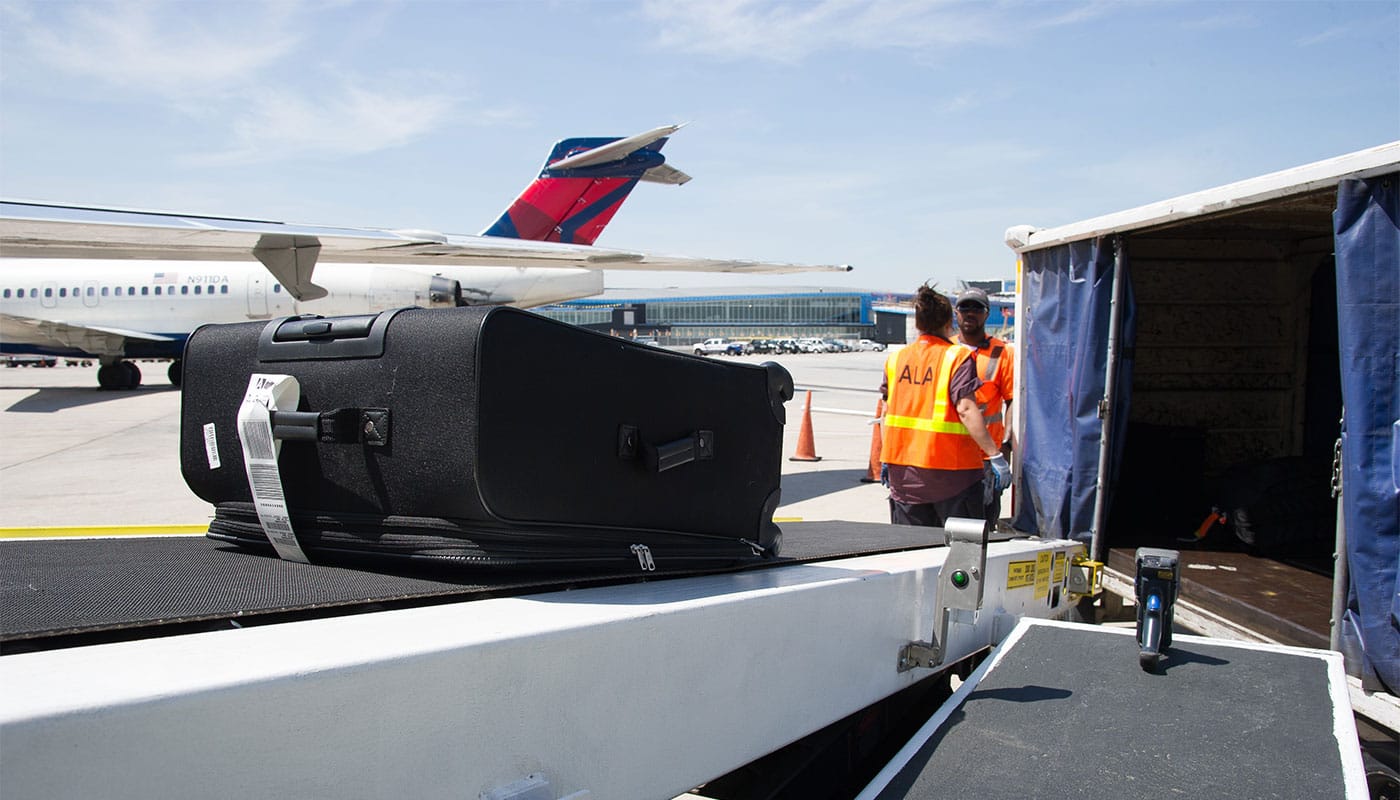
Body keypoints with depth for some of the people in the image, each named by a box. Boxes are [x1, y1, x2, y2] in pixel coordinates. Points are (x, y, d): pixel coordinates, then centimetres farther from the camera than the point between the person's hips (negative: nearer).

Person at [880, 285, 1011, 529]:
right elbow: (966, 410, -18)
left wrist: (886, 458, 22)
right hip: (950, 469, -5)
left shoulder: (895, 358, 7)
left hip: (903, 472, 5)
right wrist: (995, 455, -17)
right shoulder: (958, 357, -7)